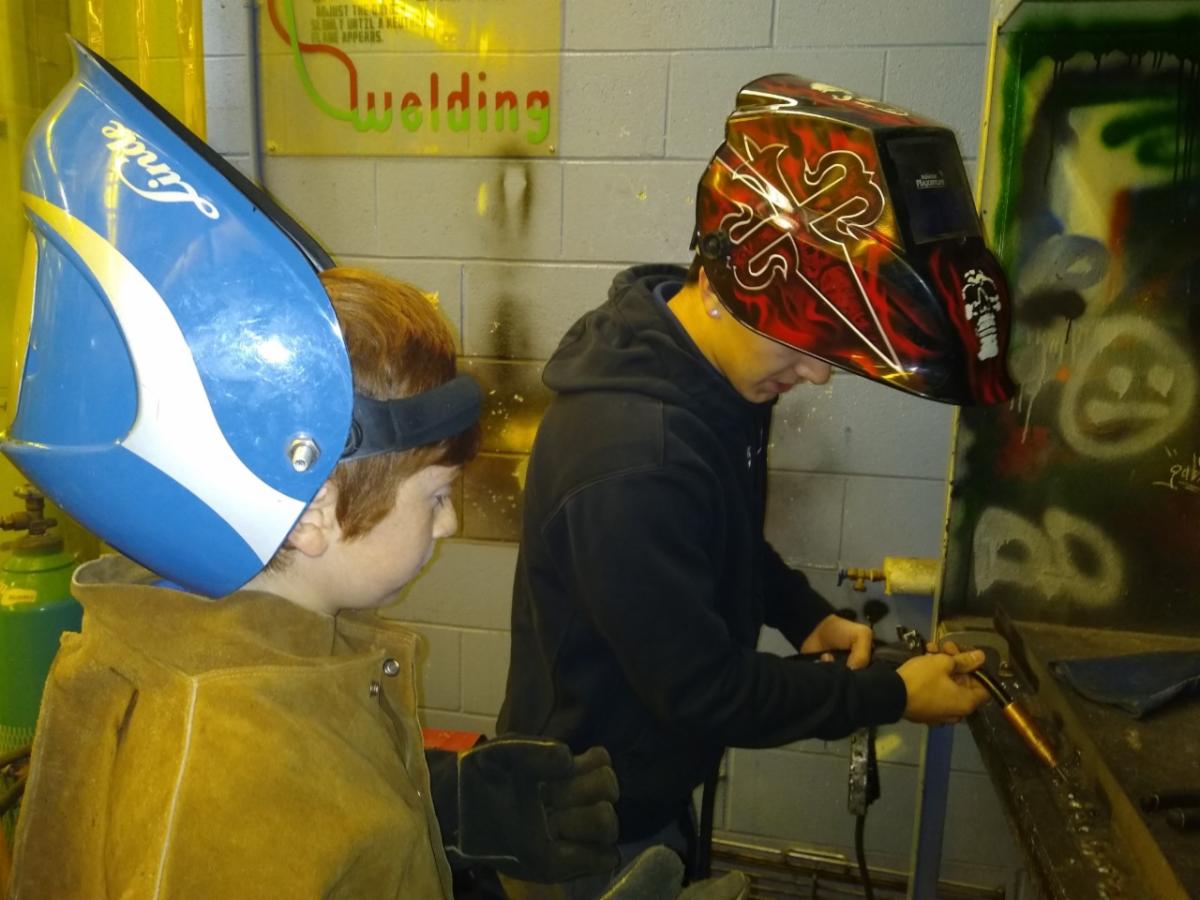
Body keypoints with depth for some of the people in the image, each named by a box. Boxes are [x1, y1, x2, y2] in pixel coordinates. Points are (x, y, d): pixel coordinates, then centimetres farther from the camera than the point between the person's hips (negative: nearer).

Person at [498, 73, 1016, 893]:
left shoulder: (715, 367, -9)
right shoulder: (633, 463, -37)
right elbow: (705, 690, -26)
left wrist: (806, 614, -4)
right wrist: (892, 695, -16)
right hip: (598, 819, -8)